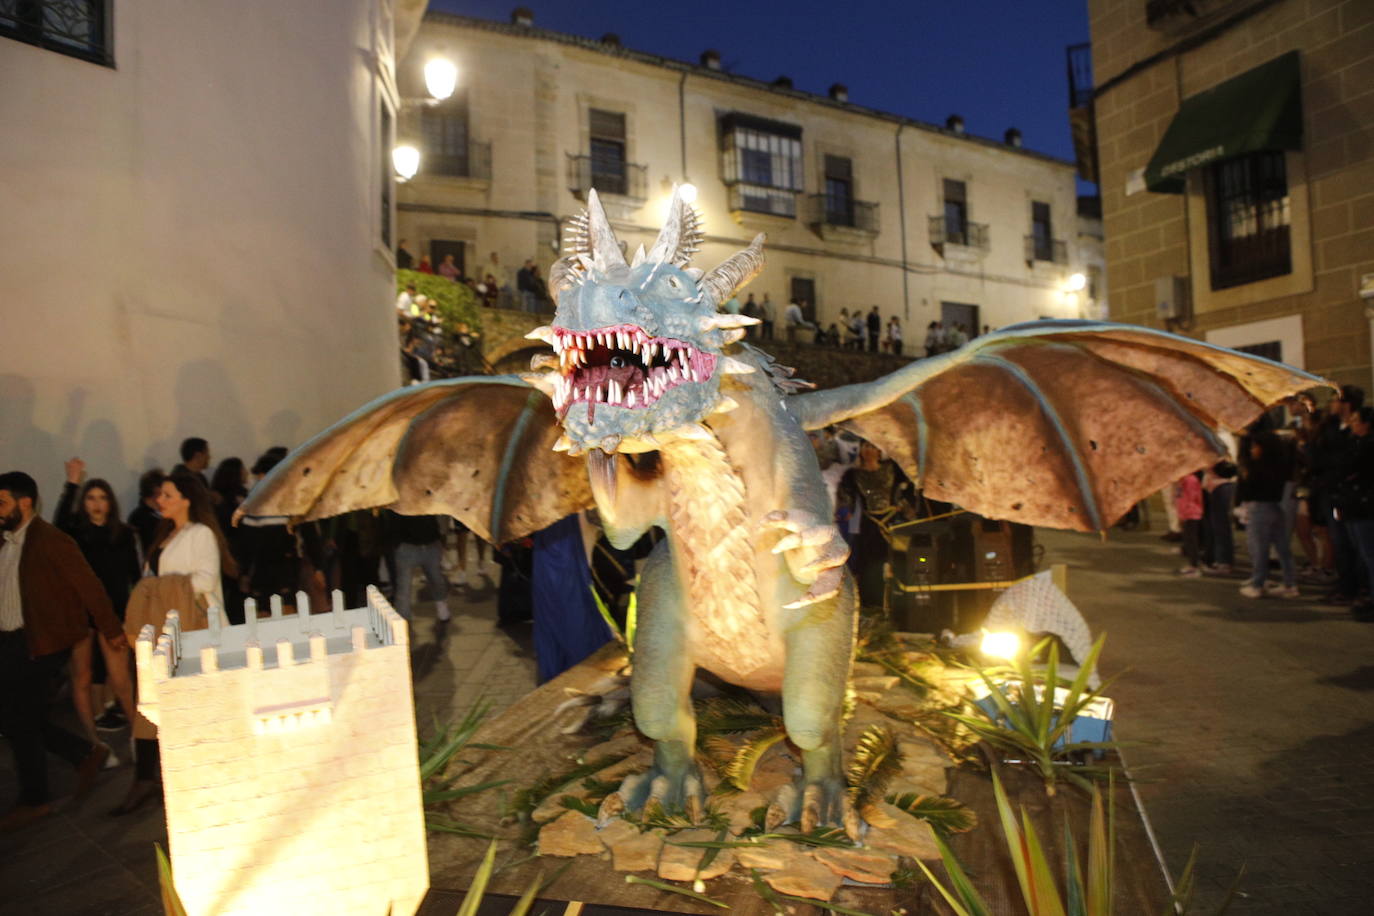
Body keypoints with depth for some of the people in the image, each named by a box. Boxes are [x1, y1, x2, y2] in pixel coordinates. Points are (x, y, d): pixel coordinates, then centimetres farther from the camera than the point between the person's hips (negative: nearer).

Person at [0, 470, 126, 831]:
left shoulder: (49, 540, -14)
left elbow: (88, 585, -12)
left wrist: (112, 631, -8)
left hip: (40, 642, -7)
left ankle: (34, 800, 17)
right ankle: (86, 754, 26)